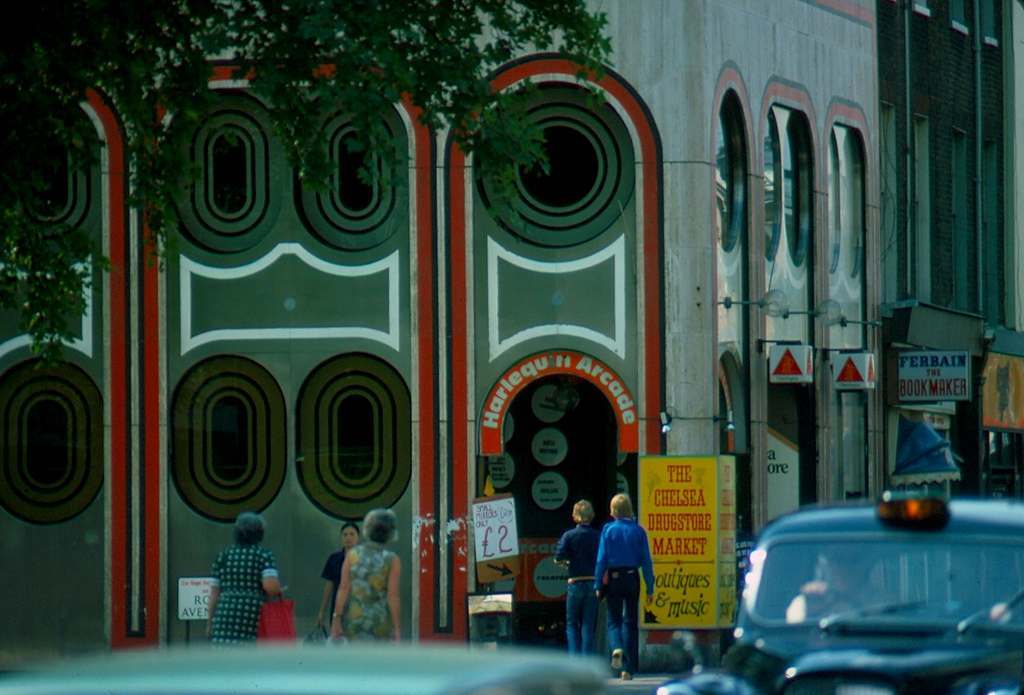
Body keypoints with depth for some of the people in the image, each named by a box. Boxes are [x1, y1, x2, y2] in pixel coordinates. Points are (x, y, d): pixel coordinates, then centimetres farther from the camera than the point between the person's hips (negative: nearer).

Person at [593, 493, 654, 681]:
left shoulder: (608, 530, -4)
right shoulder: (638, 530, -1)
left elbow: (601, 559, -5)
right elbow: (646, 560, -2)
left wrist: (599, 585, 0)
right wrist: (650, 587, 3)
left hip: (613, 579, -1)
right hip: (632, 578, 1)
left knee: (614, 619, 9)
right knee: (630, 621, 8)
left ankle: (616, 648, -23)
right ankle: (628, 668, 7)